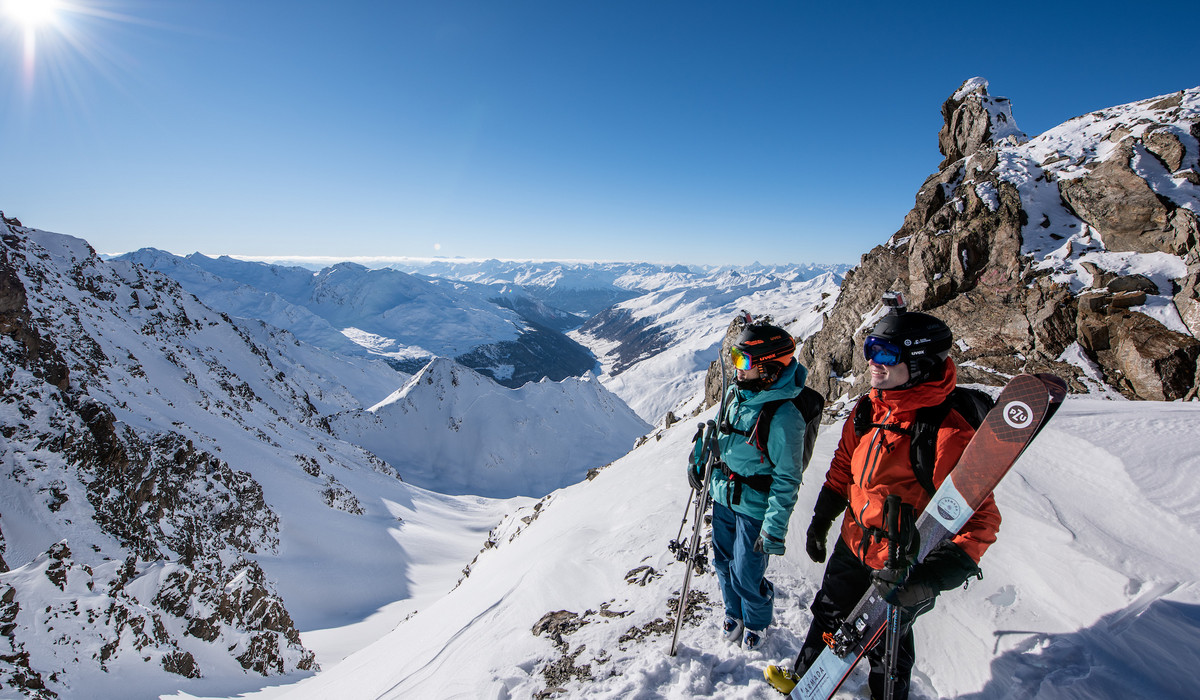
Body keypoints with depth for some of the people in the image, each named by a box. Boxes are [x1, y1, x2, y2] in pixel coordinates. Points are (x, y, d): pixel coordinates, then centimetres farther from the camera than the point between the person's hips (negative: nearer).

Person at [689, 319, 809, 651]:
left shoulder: (784, 416, -25)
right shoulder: (735, 394, -3)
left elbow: (787, 478, -20)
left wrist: (774, 529, -18)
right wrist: (700, 459, 13)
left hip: (756, 506, -6)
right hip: (723, 495, 7)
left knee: (747, 574, 8)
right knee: (723, 561, 20)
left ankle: (757, 621, 40)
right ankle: (734, 612, 47)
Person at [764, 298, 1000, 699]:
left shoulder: (949, 434, -29)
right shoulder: (868, 411, -6)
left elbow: (979, 522, -26)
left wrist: (930, 581, -33)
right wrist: (821, 520, 10)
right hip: (853, 546, 7)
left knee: (887, 644, 19)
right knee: (828, 616, 26)